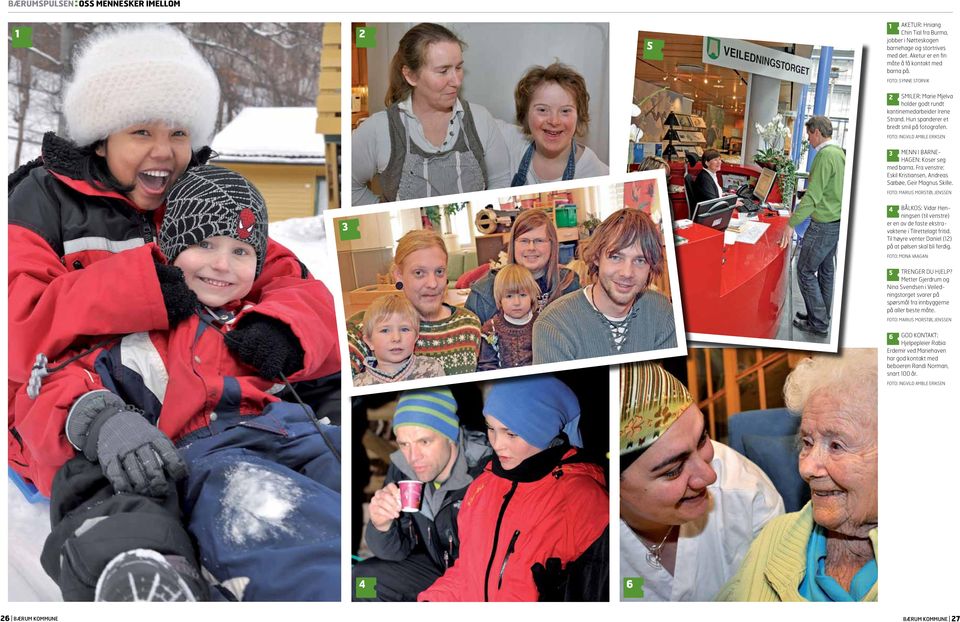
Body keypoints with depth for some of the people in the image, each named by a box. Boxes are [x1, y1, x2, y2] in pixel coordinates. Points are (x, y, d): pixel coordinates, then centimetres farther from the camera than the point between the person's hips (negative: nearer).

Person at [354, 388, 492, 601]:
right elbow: (396, 552, -2)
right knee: (363, 576, -4)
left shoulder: (484, 471, -30)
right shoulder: (402, 468, -10)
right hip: (440, 568, 6)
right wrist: (381, 526, -24)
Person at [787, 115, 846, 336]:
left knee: (805, 270, -1)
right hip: (836, 222, 10)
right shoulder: (839, 153, 12)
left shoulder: (825, 155, -19)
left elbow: (813, 196, -23)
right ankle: (822, 317, 25)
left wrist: (791, 224, -21)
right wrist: (797, 213, 22)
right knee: (826, 270, 16)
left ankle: (818, 323, 3)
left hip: (824, 225, -10)